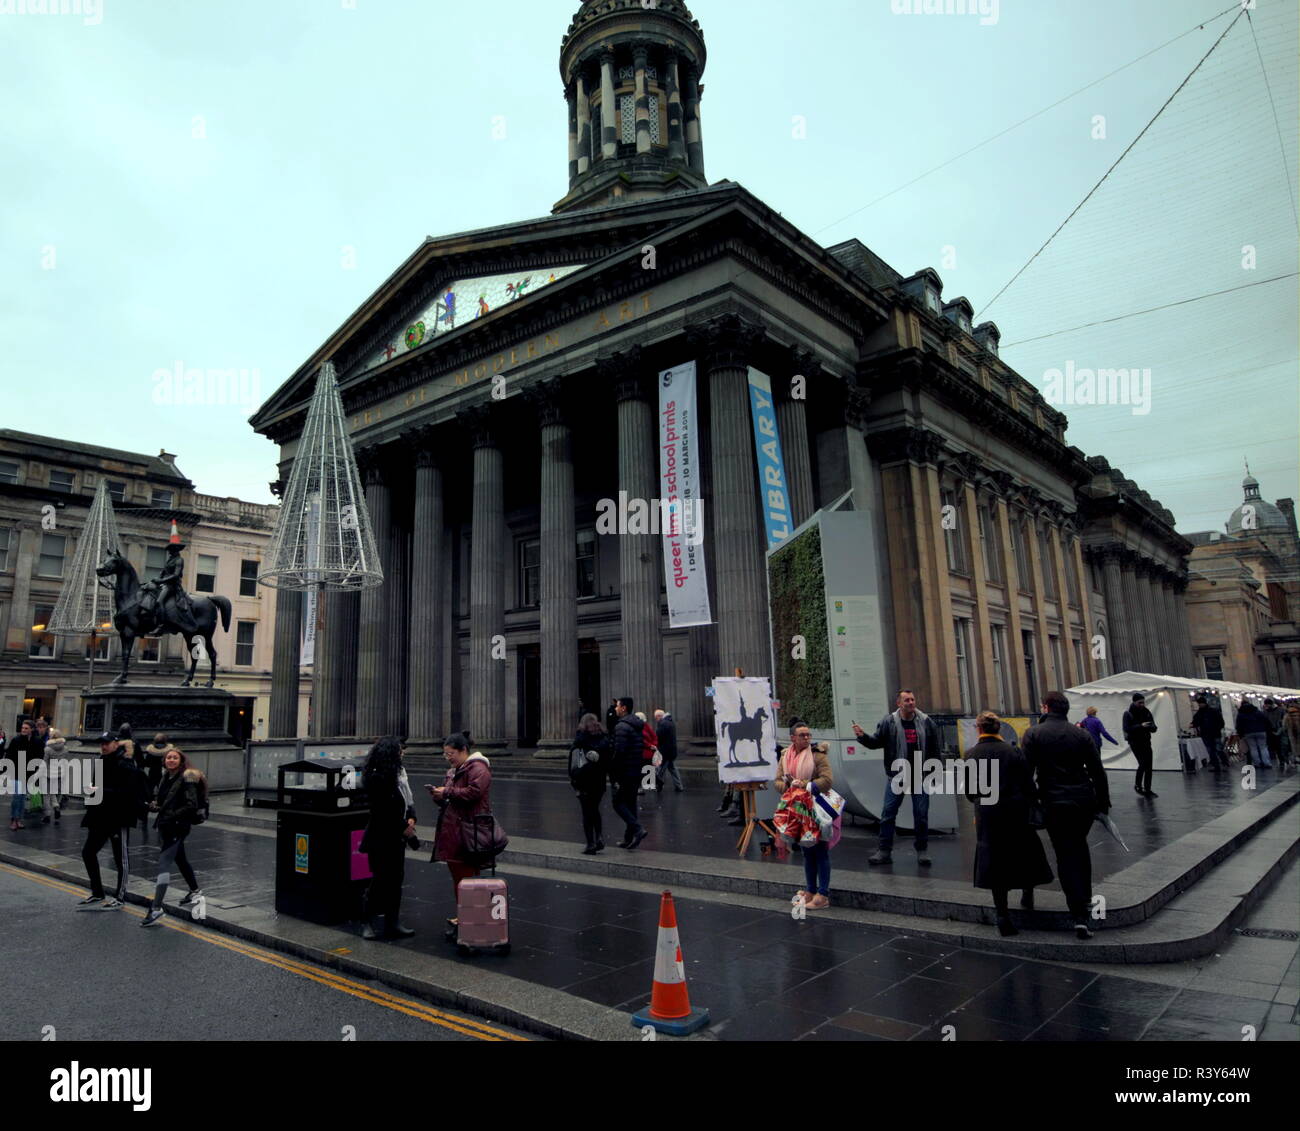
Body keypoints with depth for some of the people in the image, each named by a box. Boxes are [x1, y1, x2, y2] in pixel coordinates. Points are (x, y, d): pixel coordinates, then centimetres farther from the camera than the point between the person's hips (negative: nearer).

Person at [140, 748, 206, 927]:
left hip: (178, 827, -9)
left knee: (163, 863, -14)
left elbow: (192, 805, -17)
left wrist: (172, 815, -21)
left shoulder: (186, 779, -13)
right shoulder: (165, 777, 10)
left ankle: (156, 909, -14)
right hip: (165, 826, 9)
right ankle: (195, 892, 40)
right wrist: (154, 805, -3)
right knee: (180, 859, 22)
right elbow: (161, 799, 18)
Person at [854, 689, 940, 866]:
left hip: (921, 776, 1)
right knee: (888, 813, 1)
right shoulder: (889, 722, -3)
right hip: (897, 776, 0)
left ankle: (922, 851, 21)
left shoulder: (926, 722, 1)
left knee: (921, 814, 7)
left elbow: (934, 750, 5)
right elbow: (876, 742, 2)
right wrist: (863, 736, -16)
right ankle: (884, 851, 9)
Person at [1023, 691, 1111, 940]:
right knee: (1080, 846, 27)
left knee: (1065, 855, 3)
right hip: (1085, 802, 3)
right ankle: (1085, 896, 34)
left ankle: (1080, 916, -4)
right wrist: (1103, 802, 15)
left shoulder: (1033, 734, -6)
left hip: (1054, 804, -3)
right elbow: (1097, 772, 6)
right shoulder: (1081, 734, 3)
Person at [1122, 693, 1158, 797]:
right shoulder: (1128, 714, -9)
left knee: (1149, 766, 3)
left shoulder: (1146, 712, 5)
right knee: (1143, 763, -15)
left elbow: (1154, 728, 3)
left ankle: (1147, 790, 13)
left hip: (1146, 742, 5)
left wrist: (1150, 727, -21)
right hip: (1135, 742, -5)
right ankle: (1137, 785, 5)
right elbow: (1127, 729, -19)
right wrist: (1141, 726, -28)